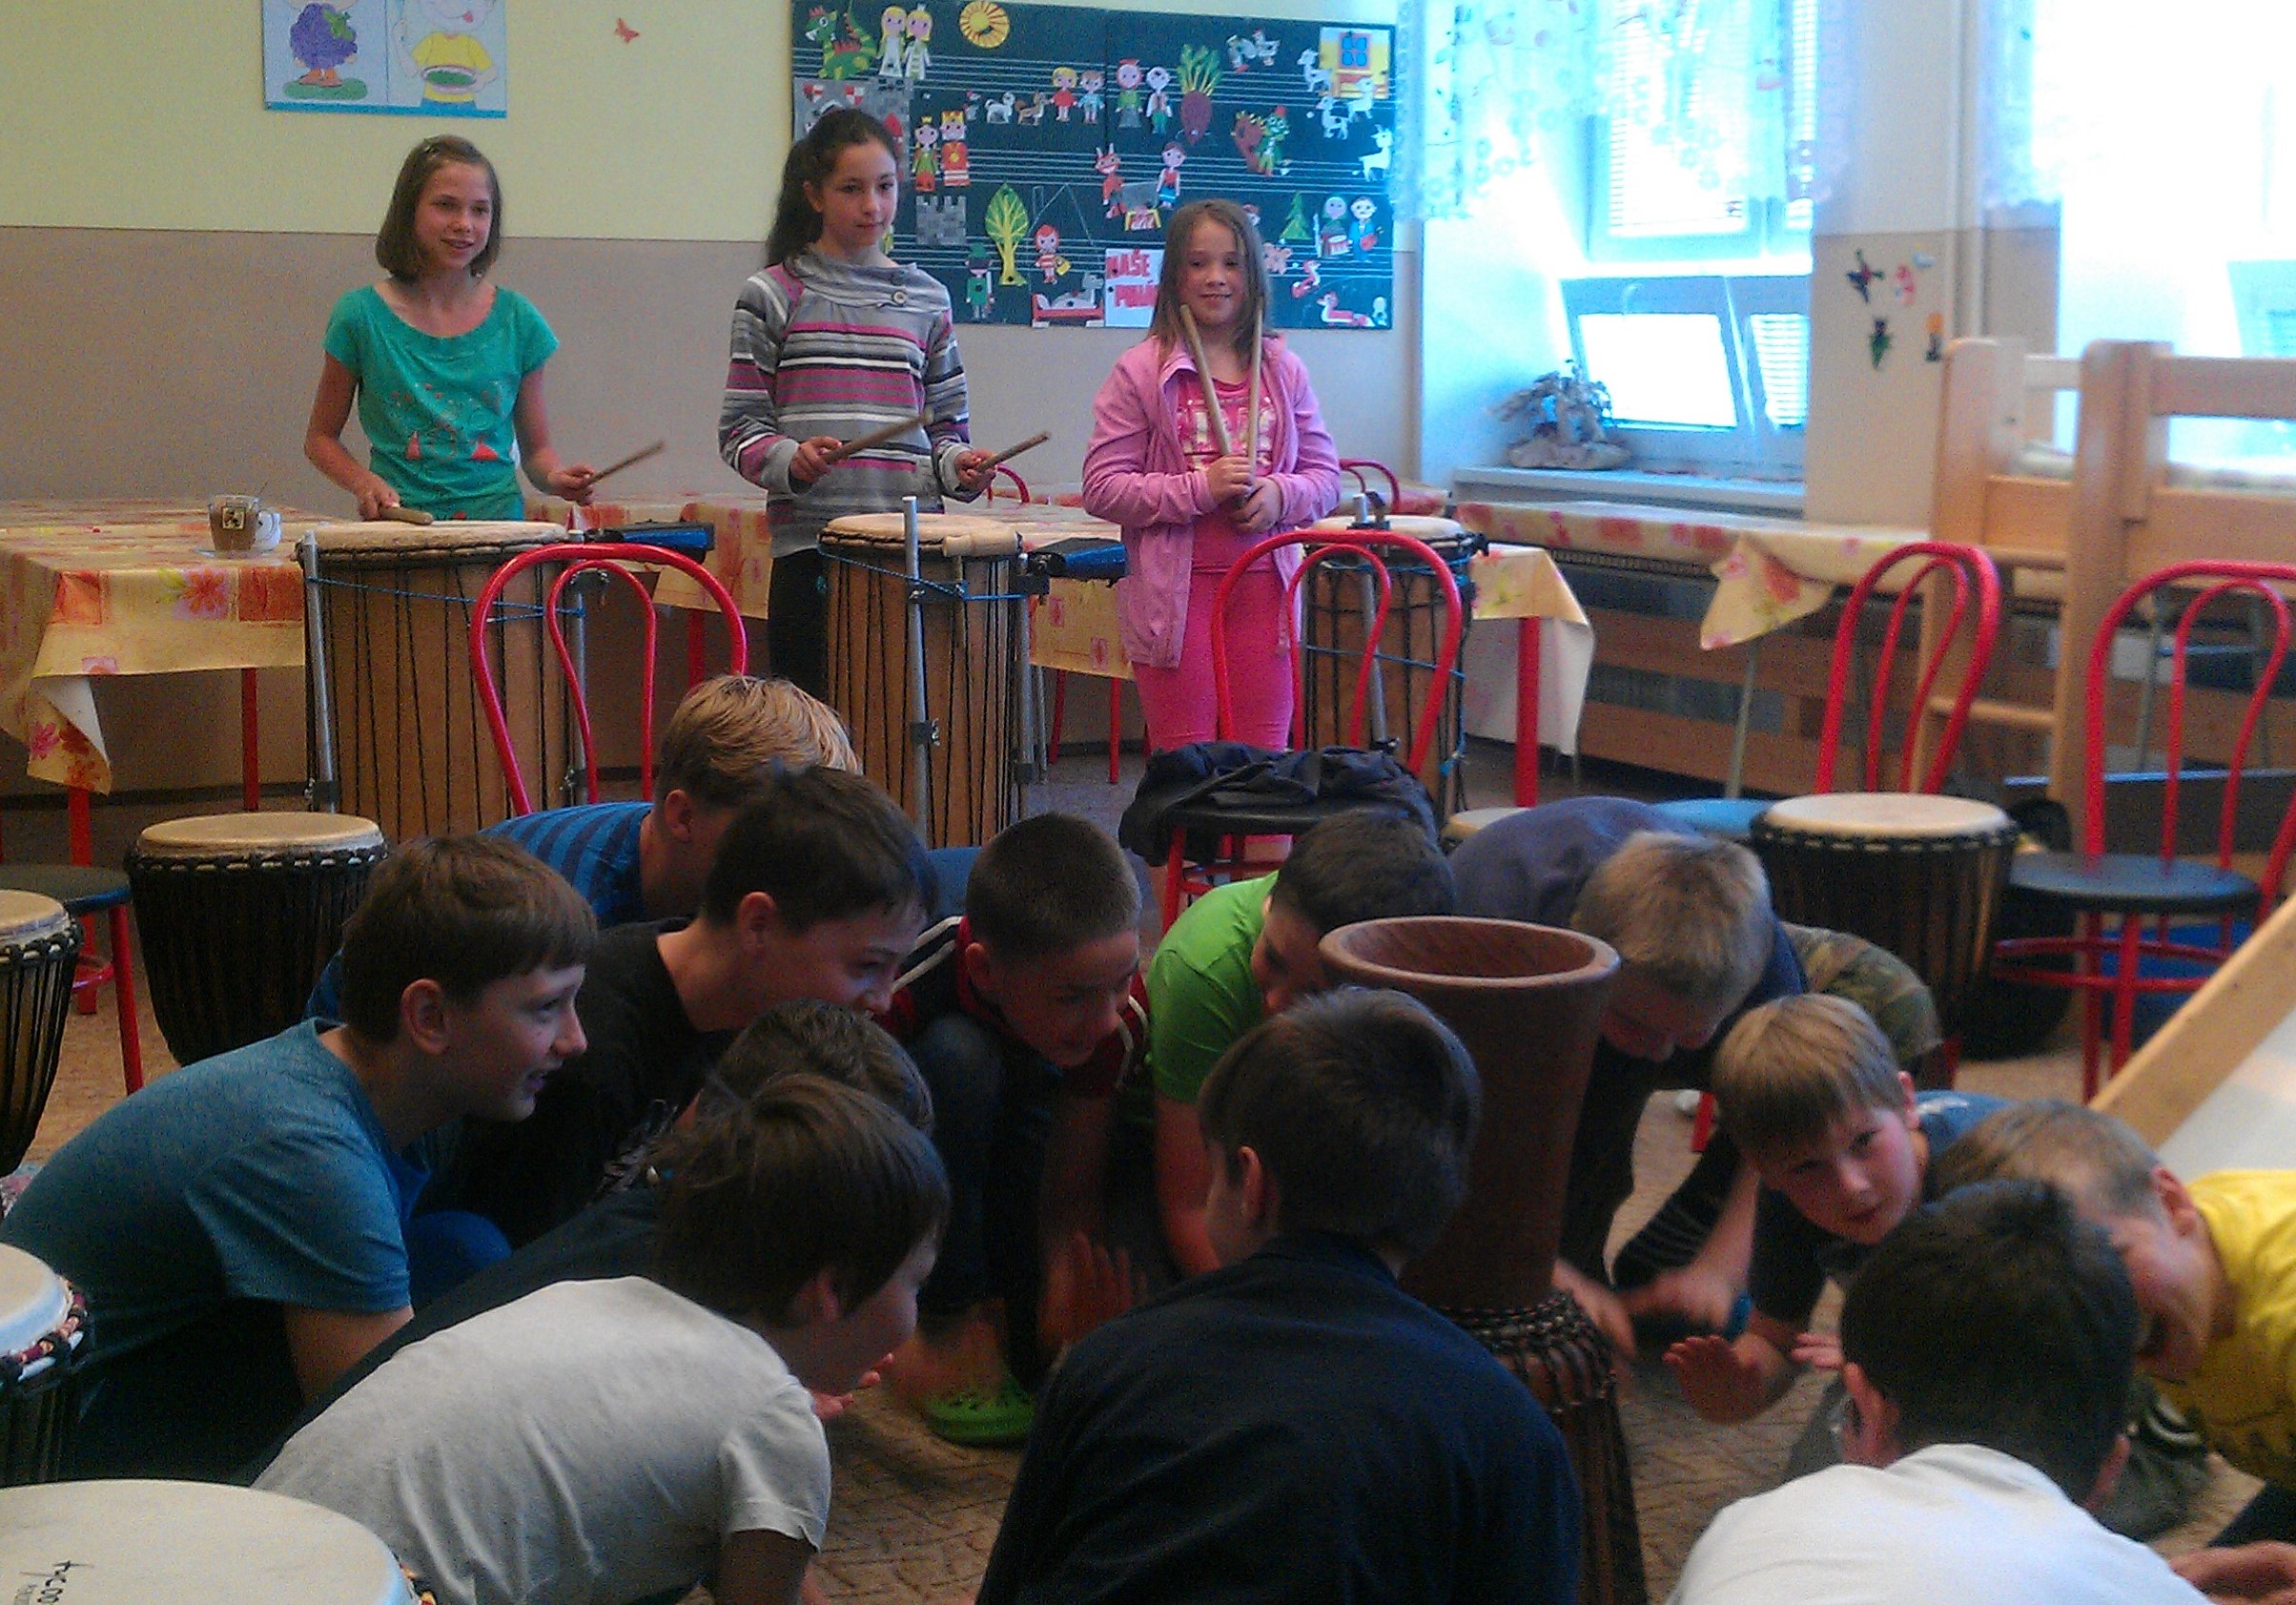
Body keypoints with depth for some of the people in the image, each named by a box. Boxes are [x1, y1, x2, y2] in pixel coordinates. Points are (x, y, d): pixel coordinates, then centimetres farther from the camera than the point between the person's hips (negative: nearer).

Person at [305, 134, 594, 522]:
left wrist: (554, 478, -4)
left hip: (498, 523, 1)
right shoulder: (361, 316, 4)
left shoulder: (516, 320, 9)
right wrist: (364, 482, -5)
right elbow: (321, 437, 14)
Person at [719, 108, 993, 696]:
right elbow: (739, 431, 1)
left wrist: (958, 463, -5)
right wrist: (790, 459, -18)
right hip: (810, 548, -2)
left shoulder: (925, 300, 12)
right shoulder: (774, 296, 3)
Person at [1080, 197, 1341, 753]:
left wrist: (1280, 495, -9)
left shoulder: (1282, 370, 9)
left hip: (1265, 588, 3)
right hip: (1174, 596, -3)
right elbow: (1102, 489, -7)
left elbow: (1325, 476, 13)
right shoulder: (1141, 372, -2)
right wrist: (1200, 489, -17)